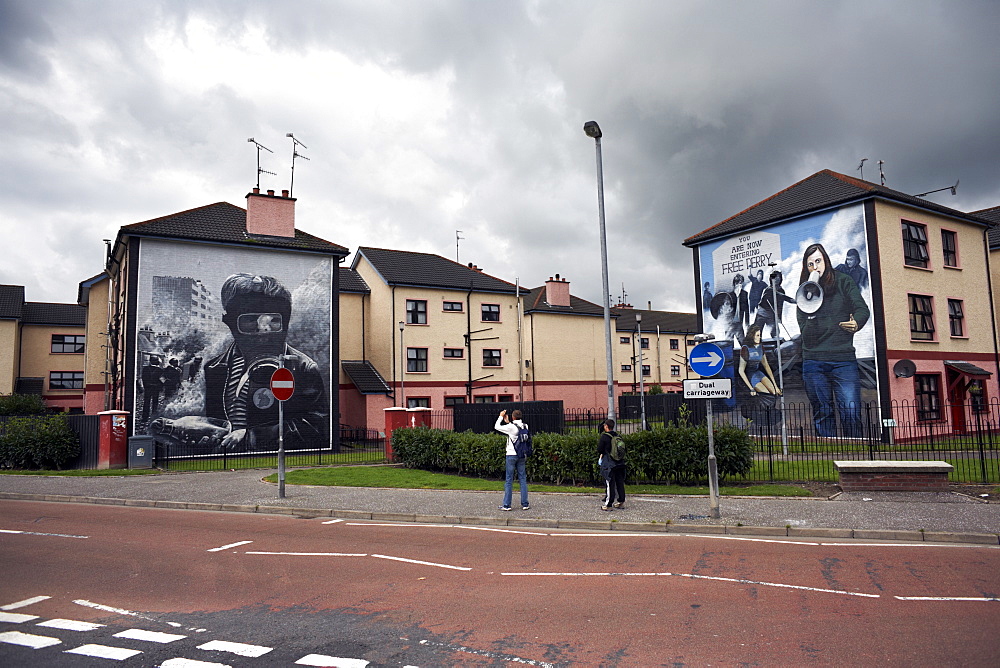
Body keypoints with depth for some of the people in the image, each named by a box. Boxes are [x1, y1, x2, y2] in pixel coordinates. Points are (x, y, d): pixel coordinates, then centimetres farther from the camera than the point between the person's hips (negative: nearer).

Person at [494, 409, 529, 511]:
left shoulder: (511, 427, -14)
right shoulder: (525, 427, 4)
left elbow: (497, 427, -7)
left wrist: (501, 416, 6)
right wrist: (508, 422, 25)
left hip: (511, 455, -5)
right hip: (522, 455, 5)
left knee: (509, 480, 0)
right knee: (522, 479, 9)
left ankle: (507, 505, 3)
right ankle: (525, 504, 9)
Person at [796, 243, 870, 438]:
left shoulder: (843, 281, 8)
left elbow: (862, 309, 0)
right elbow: (801, 321, 10)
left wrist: (856, 323, -22)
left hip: (843, 358, -2)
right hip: (813, 359, 2)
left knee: (851, 413, -9)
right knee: (822, 413, 6)